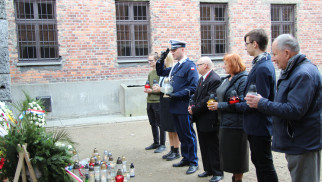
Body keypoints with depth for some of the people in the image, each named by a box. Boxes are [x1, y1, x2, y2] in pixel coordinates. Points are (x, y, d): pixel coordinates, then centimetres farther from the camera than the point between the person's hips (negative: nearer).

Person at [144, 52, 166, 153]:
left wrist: (152, 90, -17)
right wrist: (146, 89, 6)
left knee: (160, 124, 1)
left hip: (158, 101, -8)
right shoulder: (150, 73, 15)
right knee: (153, 124, 14)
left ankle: (162, 144, 10)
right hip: (150, 101, 8)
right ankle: (155, 143, 26)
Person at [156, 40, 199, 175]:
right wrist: (161, 60, 11)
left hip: (184, 107, -8)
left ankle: (193, 162, 10)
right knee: (181, 135, 16)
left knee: (189, 135, 0)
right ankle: (186, 158, 28)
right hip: (175, 107, 8)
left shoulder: (190, 66, -11)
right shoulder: (175, 67, 15)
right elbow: (160, 73, 26)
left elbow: (193, 87, -17)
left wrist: (177, 94, -21)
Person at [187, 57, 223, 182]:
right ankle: (208, 169, 29)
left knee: (213, 147, 2)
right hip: (201, 120, 9)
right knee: (204, 147, 17)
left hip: (210, 121, -9)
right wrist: (192, 106, -1)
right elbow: (196, 96, 17)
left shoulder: (215, 80, -17)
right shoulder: (201, 79, 14)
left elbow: (208, 100, -22)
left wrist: (194, 109, -16)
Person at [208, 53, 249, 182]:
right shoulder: (226, 79, 14)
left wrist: (219, 106, -17)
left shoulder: (243, 80, -13)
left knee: (236, 155, 3)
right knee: (228, 153, 15)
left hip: (236, 124, -9)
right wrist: (214, 103, 5)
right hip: (225, 123, 9)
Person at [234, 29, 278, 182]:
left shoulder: (263, 68, -23)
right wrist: (241, 103, 4)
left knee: (265, 165, 3)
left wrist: (238, 106, -12)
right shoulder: (260, 64, 9)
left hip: (260, 126, -10)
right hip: (255, 125, 10)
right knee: (257, 161, 21)